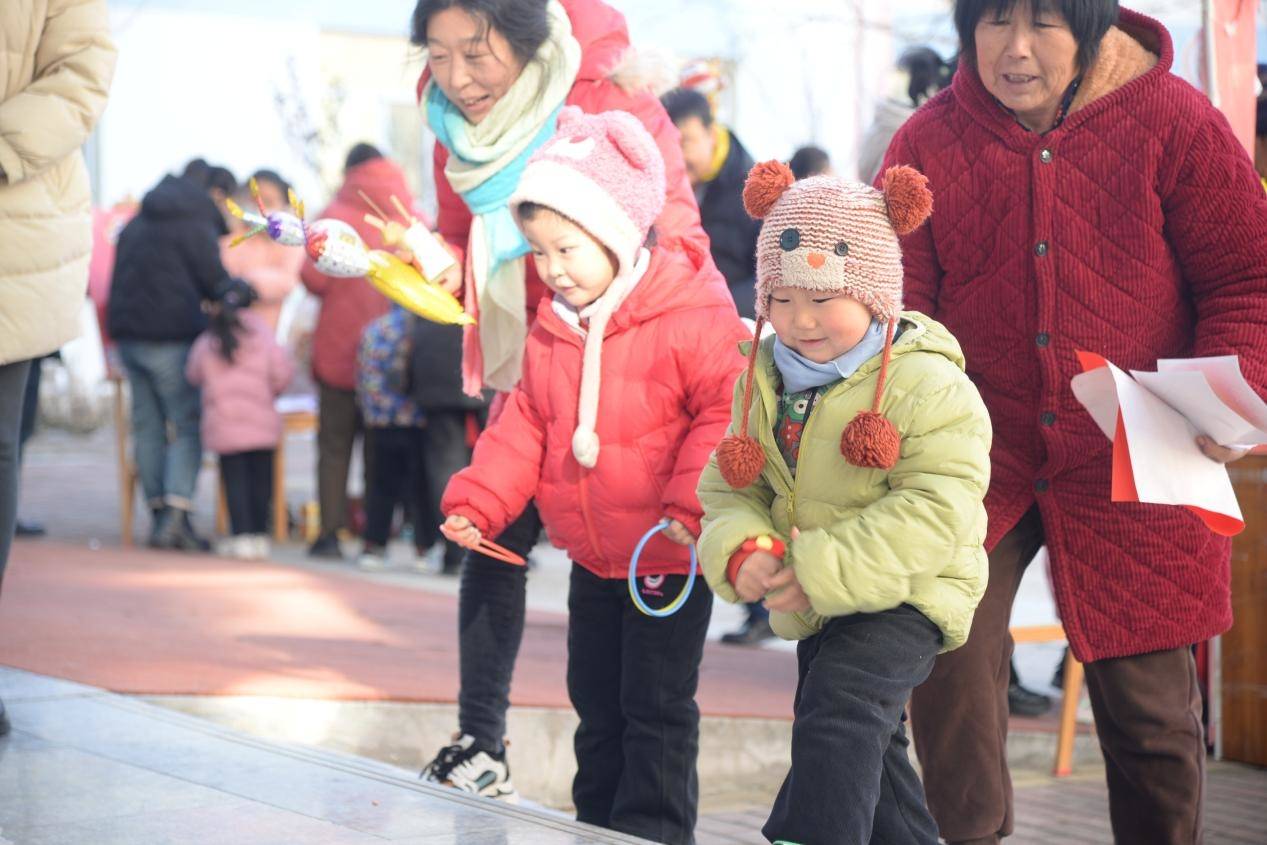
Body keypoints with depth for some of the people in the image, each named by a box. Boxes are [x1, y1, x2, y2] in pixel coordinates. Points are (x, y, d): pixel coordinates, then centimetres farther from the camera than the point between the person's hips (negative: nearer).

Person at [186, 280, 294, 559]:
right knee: (260, 478, 8)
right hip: (262, 424, 0)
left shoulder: (206, 342, 3)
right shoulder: (262, 334, 0)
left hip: (223, 425, 0)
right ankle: (260, 535, 8)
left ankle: (242, 536, -1)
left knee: (234, 480, 5)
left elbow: (193, 375, 12)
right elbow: (283, 371, -5)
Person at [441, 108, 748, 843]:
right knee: (597, 704, 16)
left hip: (669, 562, -7)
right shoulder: (553, 330, 5)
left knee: (657, 708, -1)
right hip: (592, 563, 7)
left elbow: (728, 415, -20)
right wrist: (476, 503, 0)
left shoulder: (693, 320, -17)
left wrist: (692, 506, -27)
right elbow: (525, 427, 10)